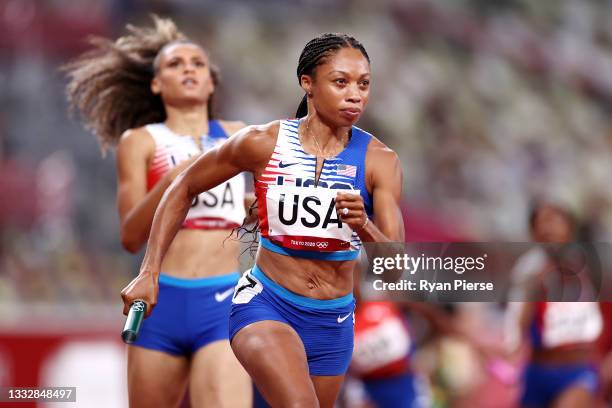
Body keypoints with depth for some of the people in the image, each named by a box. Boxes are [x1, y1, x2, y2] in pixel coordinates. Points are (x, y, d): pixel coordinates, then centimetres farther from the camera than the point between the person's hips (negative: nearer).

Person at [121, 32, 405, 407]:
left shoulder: (380, 161, -8)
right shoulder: (263, 143, -10)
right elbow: (183, 189, 5)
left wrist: (364, 228, -34)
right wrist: (149, 272, -1)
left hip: (332, 323, 3)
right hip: (264, 305, -3)